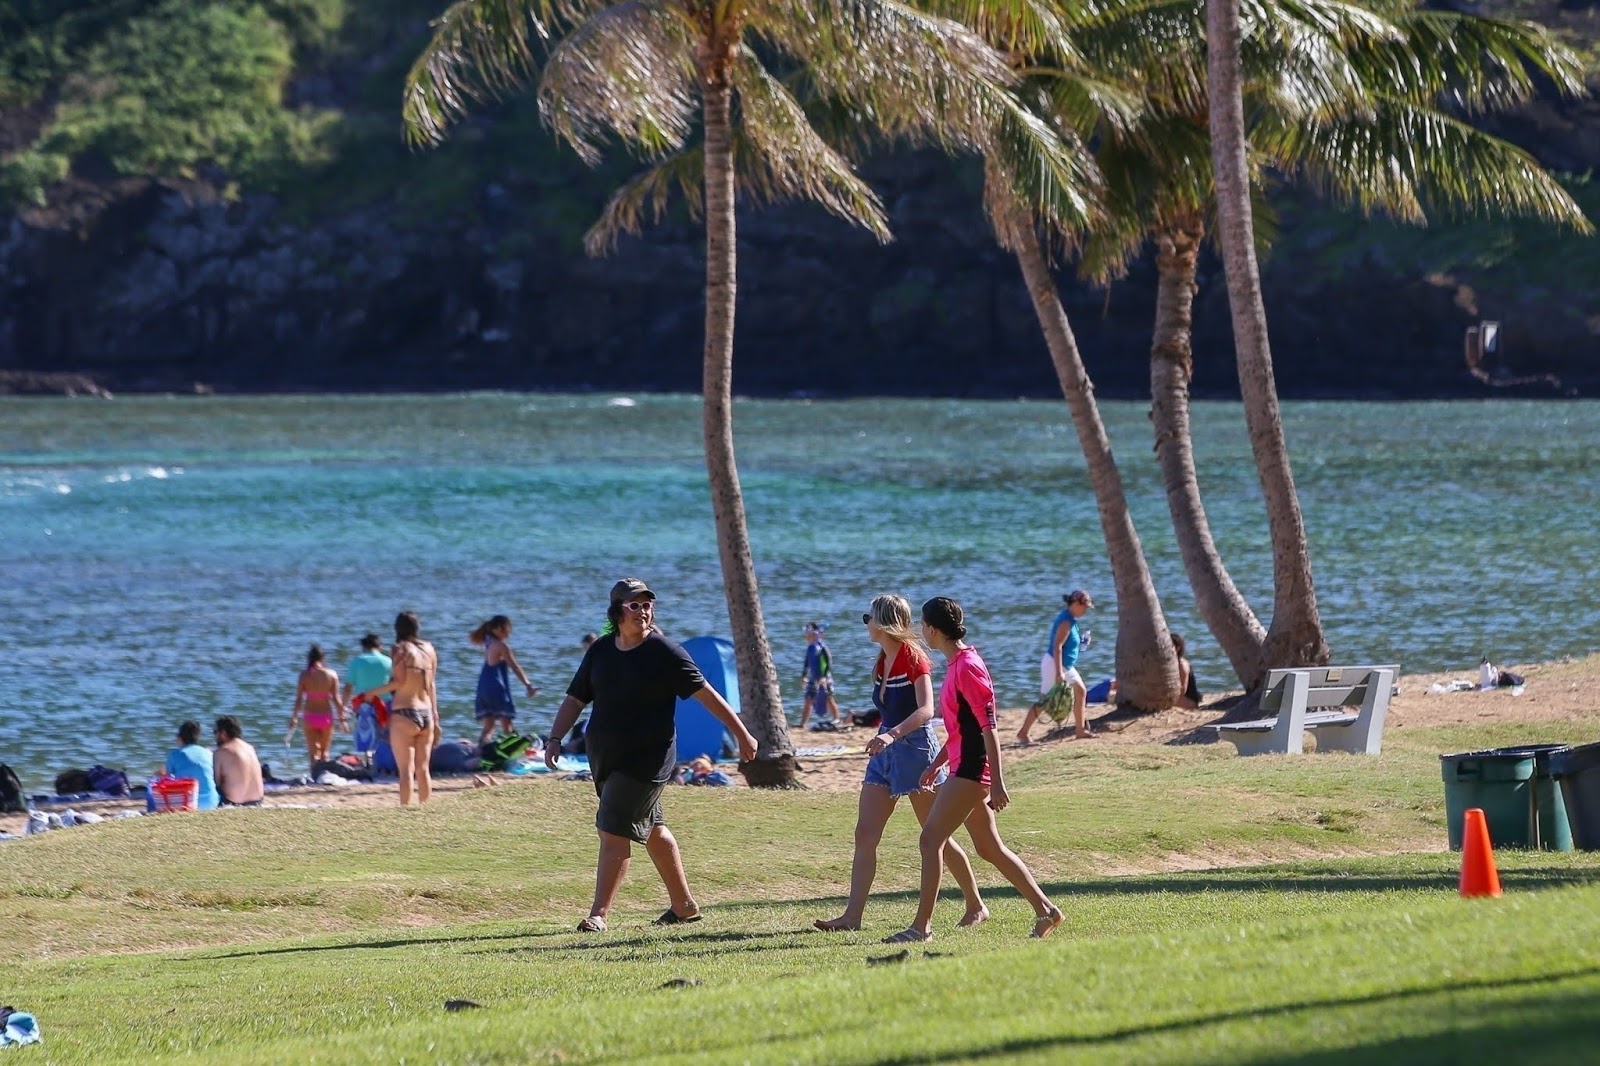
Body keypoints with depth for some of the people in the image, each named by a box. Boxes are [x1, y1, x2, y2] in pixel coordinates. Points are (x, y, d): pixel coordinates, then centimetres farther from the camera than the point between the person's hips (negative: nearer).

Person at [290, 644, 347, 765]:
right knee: (324, 752, 17)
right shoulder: (331, 675, -4)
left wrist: (294, 717, 5)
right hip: (326, 716, 1)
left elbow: (299, 698, -4)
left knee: (313, 753, 1)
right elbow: (336, 699, -4)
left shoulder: (305, 675, -5)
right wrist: (341, 718, 3)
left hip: (310, 716, -1)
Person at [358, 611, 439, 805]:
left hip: (404, 714, -5)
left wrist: (373, 692, -5)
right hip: (426, 715, 5)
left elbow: (399, 681, -17)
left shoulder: (400, 649, -5)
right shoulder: (429, 649, 10)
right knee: (423, 769, 11)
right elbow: (431, 685, 13)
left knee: (406, 770, -5)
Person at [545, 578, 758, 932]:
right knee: (651, 829, 16)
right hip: (604, 756, 6)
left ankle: (599, 914, -11)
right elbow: (575, 700, 11)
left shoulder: (664, 652, -9)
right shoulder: (600, 651, 7)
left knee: (614, 832, -13)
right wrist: (555, 739, -2)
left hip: (646, 759, -6)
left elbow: (705, 693, -8)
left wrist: (741, 733, -9)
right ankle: (684, 906, 29)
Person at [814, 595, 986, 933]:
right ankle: (853, 915, -3)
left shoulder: (913, 657, -15)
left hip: (915, 749, -8)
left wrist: (892, 734, -40)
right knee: (865, 835, -1)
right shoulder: (883, 661, 11)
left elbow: (926, 710, -27)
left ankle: (977, 907, 14)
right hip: (886, 752, 8)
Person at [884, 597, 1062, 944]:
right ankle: (1045, 909, 17)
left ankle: (922, 926, -8)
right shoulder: (957, 664, 14)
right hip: (966, 769, 10)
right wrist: (937, 763, 26)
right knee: (989, 848, 13)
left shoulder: (967, 668, -16)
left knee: (931, 840, -9)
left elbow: (988, 727, -19)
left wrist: (997, 783, -21)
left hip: (971, 770, -10)